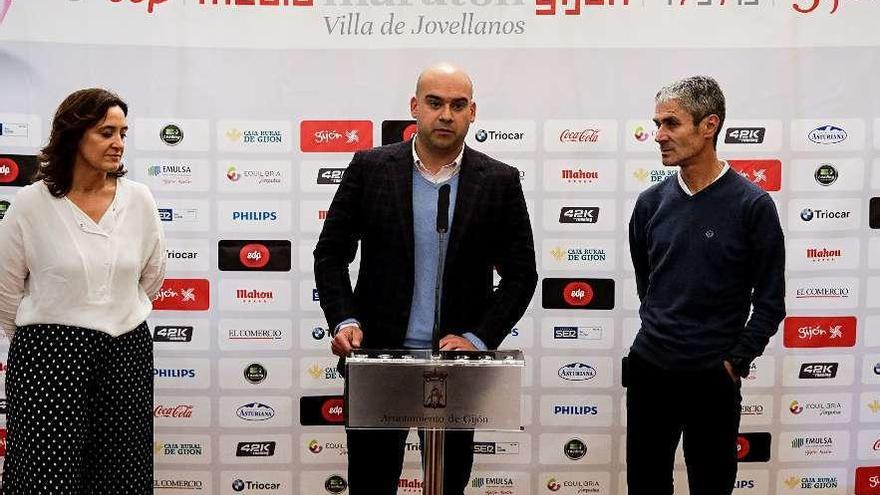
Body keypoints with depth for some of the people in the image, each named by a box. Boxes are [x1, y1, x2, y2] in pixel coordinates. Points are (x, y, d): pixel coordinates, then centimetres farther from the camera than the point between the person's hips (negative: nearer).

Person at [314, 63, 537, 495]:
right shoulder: (369, 168, -2)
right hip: (378, 353, 0)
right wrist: (344, 321, -11)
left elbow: (521, 274, 0)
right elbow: (330, 253, 2)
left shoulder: (499, 182, -2)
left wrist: (477, 339, -10)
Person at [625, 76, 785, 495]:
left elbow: (770, 301, -5)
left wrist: (735, 362, -7)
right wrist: (659, 335, 13)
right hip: (647, 370, 4)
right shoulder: (651, 202, 3)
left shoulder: (752, 205, -9)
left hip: (713, 378, -4)